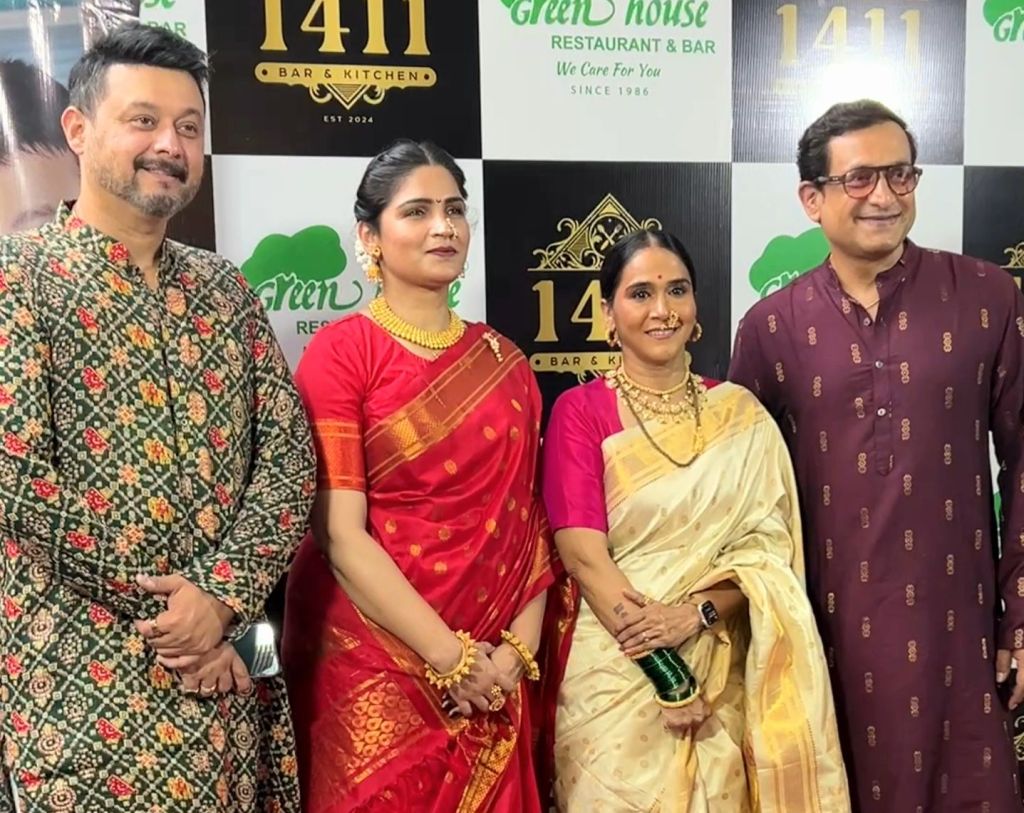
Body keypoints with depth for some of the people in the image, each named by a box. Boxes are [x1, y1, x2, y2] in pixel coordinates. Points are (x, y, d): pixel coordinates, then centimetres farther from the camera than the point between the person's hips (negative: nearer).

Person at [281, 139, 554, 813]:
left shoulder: (503, 361, 6)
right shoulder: (340, 351, -8)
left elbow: (527, 518, 5)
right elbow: (339, 533, -14)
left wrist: (519, 646, -7)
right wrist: (451, 657, -14)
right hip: (376, 661, -4)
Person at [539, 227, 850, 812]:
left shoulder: (741, 414, 5)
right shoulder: (580, 411, -5)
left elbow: (769, 542, 0)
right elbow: (583, 552, -12)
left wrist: (695, 610, -17)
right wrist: (669, 676, -16)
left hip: (720, 676, 3)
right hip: (614, 672, -2)